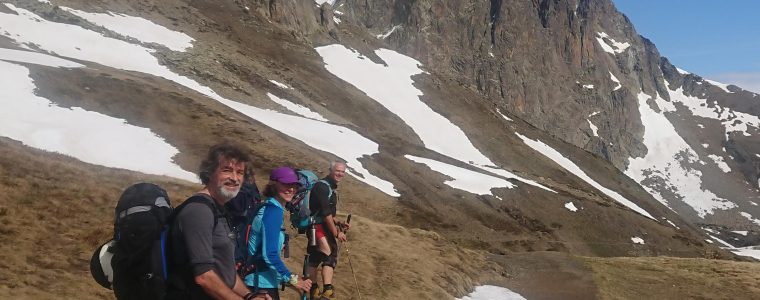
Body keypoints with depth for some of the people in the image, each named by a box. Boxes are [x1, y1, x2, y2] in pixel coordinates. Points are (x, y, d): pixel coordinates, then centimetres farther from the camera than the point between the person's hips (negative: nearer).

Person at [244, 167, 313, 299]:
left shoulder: (269, 207, 8)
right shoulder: (274, 211, -19)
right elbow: (270, 254, -25)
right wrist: (292, 279, -19)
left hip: (262, 280, 9)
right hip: (262, 283, -9)